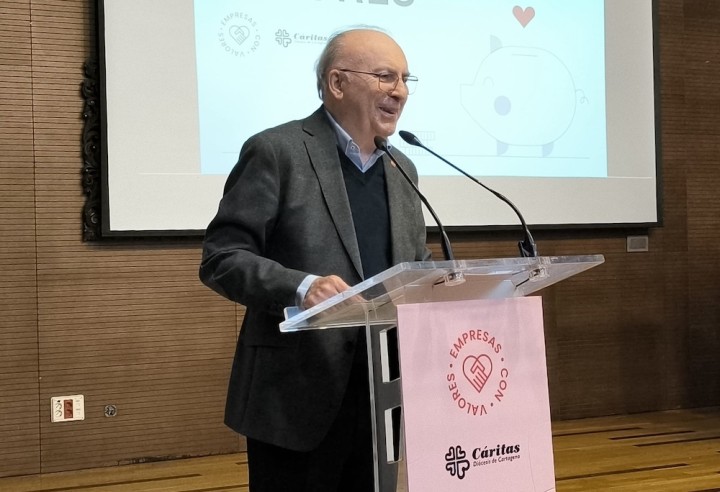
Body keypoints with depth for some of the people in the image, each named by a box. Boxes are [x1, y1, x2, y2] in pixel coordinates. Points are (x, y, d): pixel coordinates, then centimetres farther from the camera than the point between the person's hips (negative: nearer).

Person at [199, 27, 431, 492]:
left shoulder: (402, 169, 14)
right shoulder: (277, 152, -7)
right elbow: (221, 258, -12)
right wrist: (301, 287, -28)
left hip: (383, 395, 7)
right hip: (298, 396, -6)